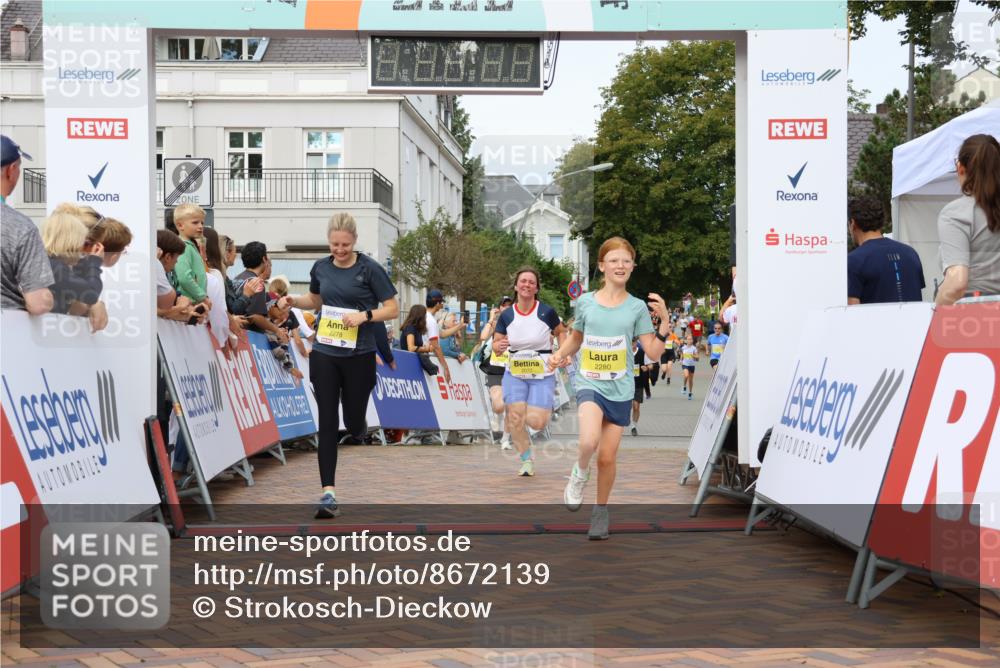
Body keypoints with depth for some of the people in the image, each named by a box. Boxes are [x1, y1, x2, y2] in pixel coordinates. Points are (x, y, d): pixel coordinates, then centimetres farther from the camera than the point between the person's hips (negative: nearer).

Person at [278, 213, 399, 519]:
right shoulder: (321, 267, 5)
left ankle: (358, 430, 46)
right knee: (327, 422, -4)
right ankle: (329, 493, -4)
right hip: (324, 353, 3)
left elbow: (392, 309, -5)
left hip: (359, 356, -3)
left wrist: (364, 315, -21)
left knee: (353, 421, 6)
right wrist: (294, 300, 3)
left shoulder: (369, 269, -8)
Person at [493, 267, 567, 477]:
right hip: (515, 374, 2)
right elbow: (496, 343, 5)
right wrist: (499, 346, -18)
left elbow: (561, 332, 10)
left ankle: (547, 407, 28)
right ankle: (527, 459, 15)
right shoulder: (506, 316, -1)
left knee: (536, 423, -12)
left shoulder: (547, 312, -8)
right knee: (515, 418, -9)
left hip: (542, 375, -2)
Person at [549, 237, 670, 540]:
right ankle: (580, 473, 8)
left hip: (620, 389, 1)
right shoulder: (585, 302, 0)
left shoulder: (637, 308, -2)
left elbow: (653, 353, -3)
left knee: (607, 457, 6)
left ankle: (601, 511, 30)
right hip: (589, 384, -1)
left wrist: (664, 321, -15)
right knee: (588, 442, -27)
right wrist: (560, 355, -2)